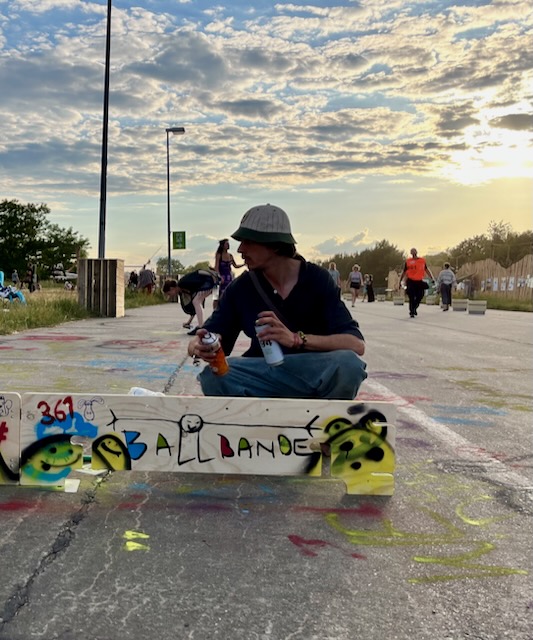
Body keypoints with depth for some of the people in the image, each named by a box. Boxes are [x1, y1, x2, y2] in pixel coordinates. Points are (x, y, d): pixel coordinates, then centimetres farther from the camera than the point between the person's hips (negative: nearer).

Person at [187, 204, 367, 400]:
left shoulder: (317, 279, -9)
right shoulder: (240, 288, -3)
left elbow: (356, 344, -20)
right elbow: (198, 342, -3)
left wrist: (296, 339, -34)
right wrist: (200, 348, -29)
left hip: (314, 375, -1)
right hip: (264, 378, 1)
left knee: (348, 364, -34)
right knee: (212, 376, -28)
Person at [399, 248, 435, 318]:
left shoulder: (422, 260, 9)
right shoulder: (408, 261, 3)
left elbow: (426, 270, 19)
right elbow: (404, 272, 10)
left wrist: (432, 278, 14)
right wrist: (400, 281, 10)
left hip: (419, 282, 3)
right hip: (411, 282, -3)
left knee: (419, 298, 2)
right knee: (411, 298, -4)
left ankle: (414, 309, 26)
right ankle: (411, 312, 5)